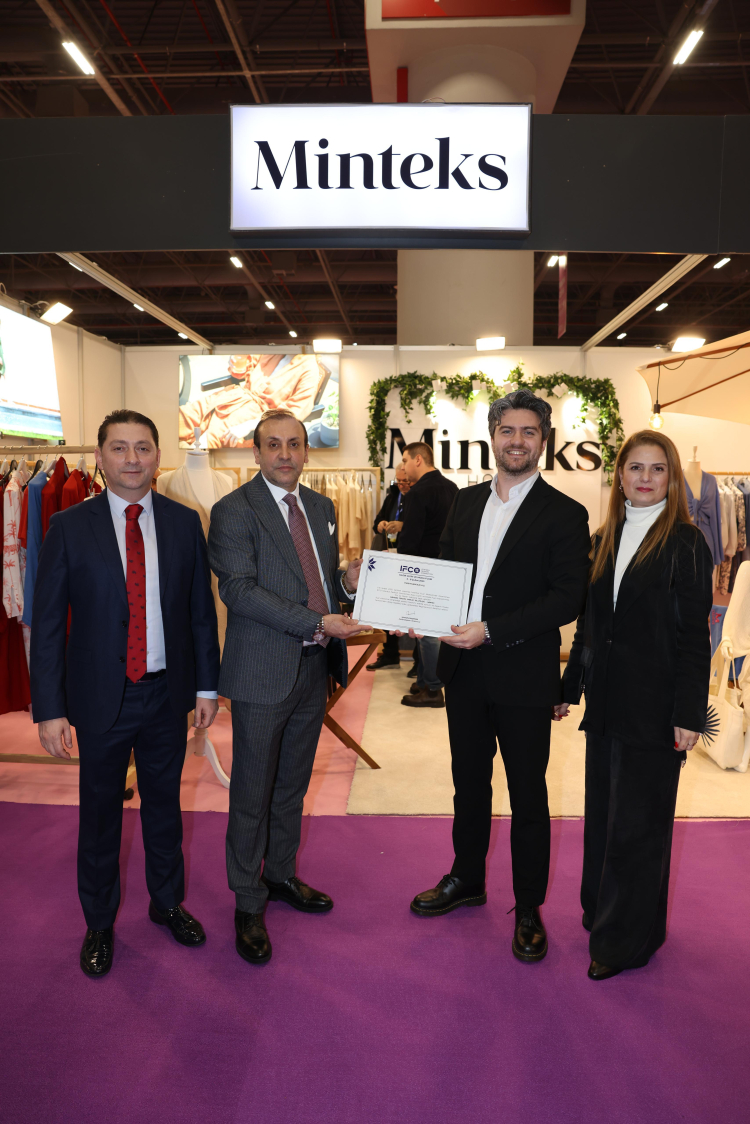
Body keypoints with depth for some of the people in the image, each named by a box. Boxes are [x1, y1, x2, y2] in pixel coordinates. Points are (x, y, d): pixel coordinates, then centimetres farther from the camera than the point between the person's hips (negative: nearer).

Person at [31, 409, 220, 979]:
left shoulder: (184, 522, -1)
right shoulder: (70, 527, -7)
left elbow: (202, 609, 4)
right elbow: (47, 624, -6)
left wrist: (206, 684, 4)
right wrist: (50, 708, -9)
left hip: (168, 696, 2)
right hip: (101, 697, -1)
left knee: (165, 804, 18)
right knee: (100, 814, 14)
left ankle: (168, 902, 42)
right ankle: (99, 923, 37)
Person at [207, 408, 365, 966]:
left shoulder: (322, 507, 11)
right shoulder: (233, 511, -10)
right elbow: (239, 590, -19)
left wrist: (349, 580, -7)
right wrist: (317, 623, -24)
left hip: (315, 668, 6)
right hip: (263, 672, -6)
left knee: (293, 785, 20)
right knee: (253, 792, 7)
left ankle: (281, 875, 40)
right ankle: (248, 903, 26)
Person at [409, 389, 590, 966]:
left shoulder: (565, 514, -8)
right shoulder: (465, 502, 9)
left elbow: (567, 598, -15)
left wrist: (491, 631, -22)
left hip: (524, 678, -5)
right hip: (464, 671, 5)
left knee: (528, 795, 9)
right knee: (469, 782, 20)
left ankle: (529, 908, 28)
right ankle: (467, 879, 41)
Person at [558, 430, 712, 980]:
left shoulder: (685, 542, -8)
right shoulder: (605, 539, 9)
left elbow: (694, 636, -10)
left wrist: (689, 713, -13)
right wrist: (571, 685, 13)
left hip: (653, 706, -6)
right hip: (606, 701, 6)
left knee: (636, 822, 5)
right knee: (602, 814, 16)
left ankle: (627, 939, 22)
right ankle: (600, 913, 36)